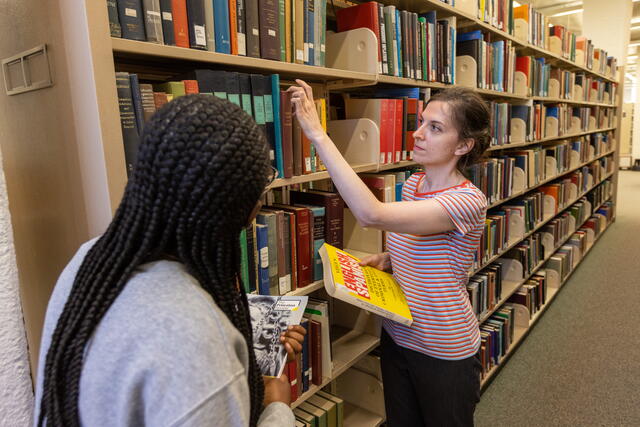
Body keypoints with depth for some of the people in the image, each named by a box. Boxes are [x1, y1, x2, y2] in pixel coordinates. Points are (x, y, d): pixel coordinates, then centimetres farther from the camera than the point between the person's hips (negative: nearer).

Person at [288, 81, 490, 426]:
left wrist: (317, 133, -40)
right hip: (397, 336, 6)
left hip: (443, 354, -6)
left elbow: (372, 214, -42)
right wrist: (387, 259, -6)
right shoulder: (412, 185, -3)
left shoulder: (468, 202, -27)